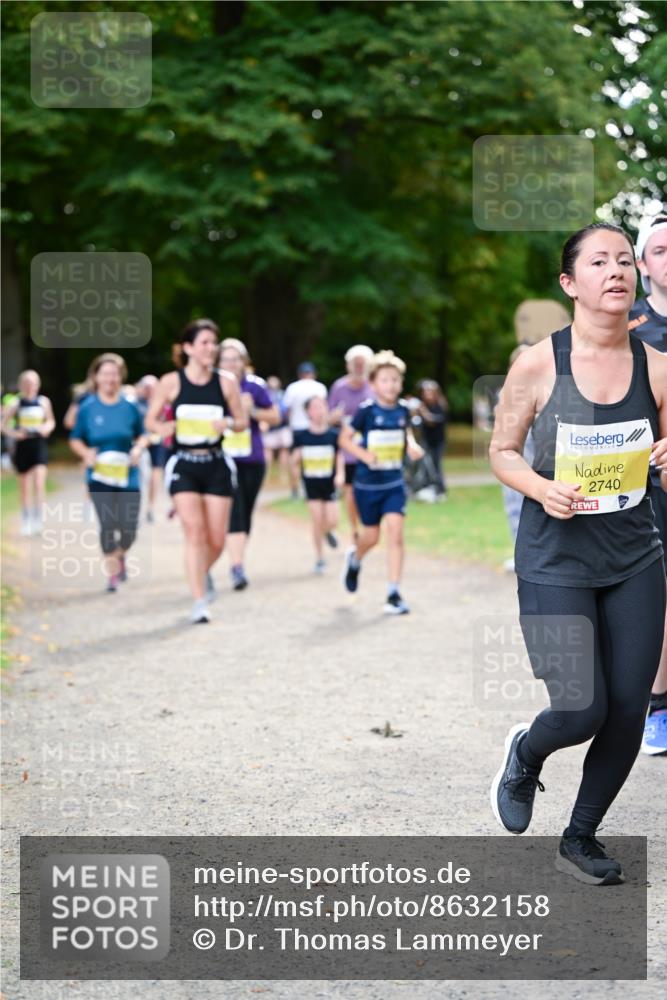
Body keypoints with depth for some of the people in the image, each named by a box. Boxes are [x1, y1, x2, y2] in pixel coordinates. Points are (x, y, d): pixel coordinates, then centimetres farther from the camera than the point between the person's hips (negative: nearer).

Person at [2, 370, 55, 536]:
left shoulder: (43, 402, 2)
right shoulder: (15, 404, -3)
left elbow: (51, 421, 16)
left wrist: (47, 428, -6)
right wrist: (14, 433, -16)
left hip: (39, 446, 0)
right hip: (22, 447, 0)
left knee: (39, 482, -17)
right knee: (25, 487, 9)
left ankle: (38, 517, -10)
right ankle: (26, 521, 23)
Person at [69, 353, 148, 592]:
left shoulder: (129, 407, 0)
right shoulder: (87, 408, -1)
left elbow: (142, 435, 12)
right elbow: (75, 440, 7)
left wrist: (138, 448, -10)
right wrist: (86, 453, -13)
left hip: (127, 475, 1)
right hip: (99, 476, -1)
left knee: (129, 528, 1)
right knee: (108, 525, -6)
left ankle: (120, 556, 35)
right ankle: (112, 573, 10)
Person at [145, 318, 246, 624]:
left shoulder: (226, 382, 1)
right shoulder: (171, 382, -3)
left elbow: (242, 421, 8)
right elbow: (150, 420, 4)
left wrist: (228, 423, -14)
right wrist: (163, 427, -19)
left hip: (216, 465, 2)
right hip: (184, 466, -2)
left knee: (216, 539, 3)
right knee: (194, 531, -14)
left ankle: (203, 572, 37)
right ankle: (200, 601, -8)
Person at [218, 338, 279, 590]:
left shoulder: (255, 386, 2)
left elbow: (275, 417, 8)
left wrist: (252, 411, -9)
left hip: (252, 461, 2)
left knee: (245, 515, 10)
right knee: (235, 513, -15)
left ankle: (237, 563, 26)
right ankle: (237, 567, -20)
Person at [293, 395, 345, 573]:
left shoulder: (333, 435, -3)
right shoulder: (302, 436, -3)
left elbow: (340, 456, 5)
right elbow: (295, 457, 5)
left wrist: (340, 474, -9)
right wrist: (297, 455, -17)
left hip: (329, 483, 0)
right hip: (311, 483, 0)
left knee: (332, 522, -5)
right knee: (317, 521, -3)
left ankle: (328, 532, 33)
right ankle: (319, 558, 10)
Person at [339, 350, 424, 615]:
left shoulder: (403, 409, -2)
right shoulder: (366, 410, -13)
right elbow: (345, 438, -7)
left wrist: (412, 445, -3)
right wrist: (364, 454, -22)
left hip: (394, 483, 2)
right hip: (367, 483, -2)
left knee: (395, 533, -11)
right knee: (372, 536, 11)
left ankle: (393, 594, -7)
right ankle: (355, 558, 48)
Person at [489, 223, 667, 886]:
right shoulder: (537, 364, -9)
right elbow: (501, 452, 1)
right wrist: (541, 488, -18)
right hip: (555, 561, -3)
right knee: (582, 711, -11)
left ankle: (580, 838, 27)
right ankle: (525, 754, 27)